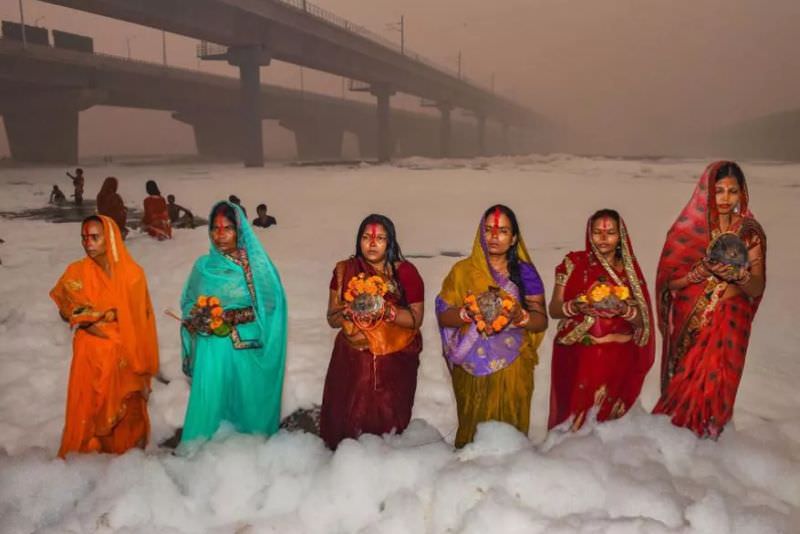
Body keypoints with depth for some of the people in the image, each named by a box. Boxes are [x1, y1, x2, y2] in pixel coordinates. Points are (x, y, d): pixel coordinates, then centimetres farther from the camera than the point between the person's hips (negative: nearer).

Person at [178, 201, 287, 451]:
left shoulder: (257, 265, -3)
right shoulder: (203, 265, 7)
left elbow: (269, 306, -8)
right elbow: (189, 303, 14)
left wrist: (233, 317, -18)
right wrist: (195, 320, -7)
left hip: (246, 347, -2)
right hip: (211, 348, 2)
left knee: (246, 399, 4)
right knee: (209, 399, 2)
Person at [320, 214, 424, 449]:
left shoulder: (405, 272, -2)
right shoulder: (344, 271, 4)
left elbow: (416, 319, -4)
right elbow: (332, 319, 7)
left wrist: (387, 311, -19)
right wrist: (348, 313, -14)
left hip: (395, 361, -1)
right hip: (352, 359, 2)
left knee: (388, 422, -1)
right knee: (347, 422, -2)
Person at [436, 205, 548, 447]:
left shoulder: (525, 272, 6)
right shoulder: (462, 270, 6)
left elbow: (541, 321, 3)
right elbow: (443, 316, 1)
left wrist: (520, 316, -16)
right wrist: (467, 313, -17)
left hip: (512, 368, 0)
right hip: (472, 368, 0)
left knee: (509, 425, -2)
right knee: (474, 425, -2)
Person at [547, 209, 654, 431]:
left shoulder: (630, 270, 7)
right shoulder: (574, 263, 3)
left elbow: (642, 321, 4)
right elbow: (554, 309, 1)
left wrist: (625, 309, -16)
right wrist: (576, 307, -18)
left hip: (618, 360, 1)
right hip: (577, 357, -1)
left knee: (608, 419, 1)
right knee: (573, 419, -6)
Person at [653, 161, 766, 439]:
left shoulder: (750, 232, -2)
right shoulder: (687, 229, -5)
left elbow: (757, 288, -4)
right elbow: (670, 282, -5)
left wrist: (737, 274, -25)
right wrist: (702, 270, -22)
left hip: (729, 323, 1)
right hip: (690, 323, -1)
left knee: (717, 383, 1)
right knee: (686, 382, 4)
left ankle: (707, 434, 24)